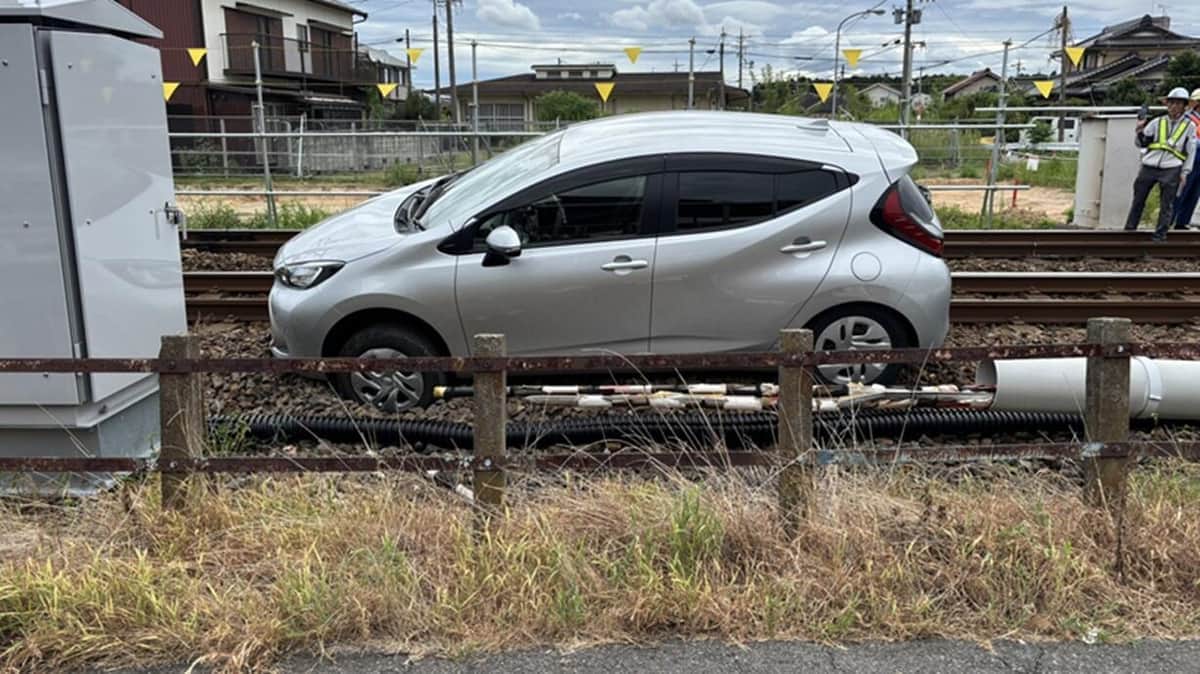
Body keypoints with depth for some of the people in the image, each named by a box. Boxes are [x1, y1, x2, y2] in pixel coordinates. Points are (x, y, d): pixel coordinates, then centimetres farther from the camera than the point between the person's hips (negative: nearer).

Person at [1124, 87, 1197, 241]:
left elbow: (1190, 152, 7)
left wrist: (1185, 172, 0)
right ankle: (1129, 230, 16)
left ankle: (1160, 236, 5)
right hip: (1149, 167, 2)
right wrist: (1140, 131, -10)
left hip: (1171, 170, -2)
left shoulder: (1189, 126, 6)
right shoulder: (1157, 122, 8)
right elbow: (1142, 143, 9)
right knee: (1138, 201, 6)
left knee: (1166, 205, 0)